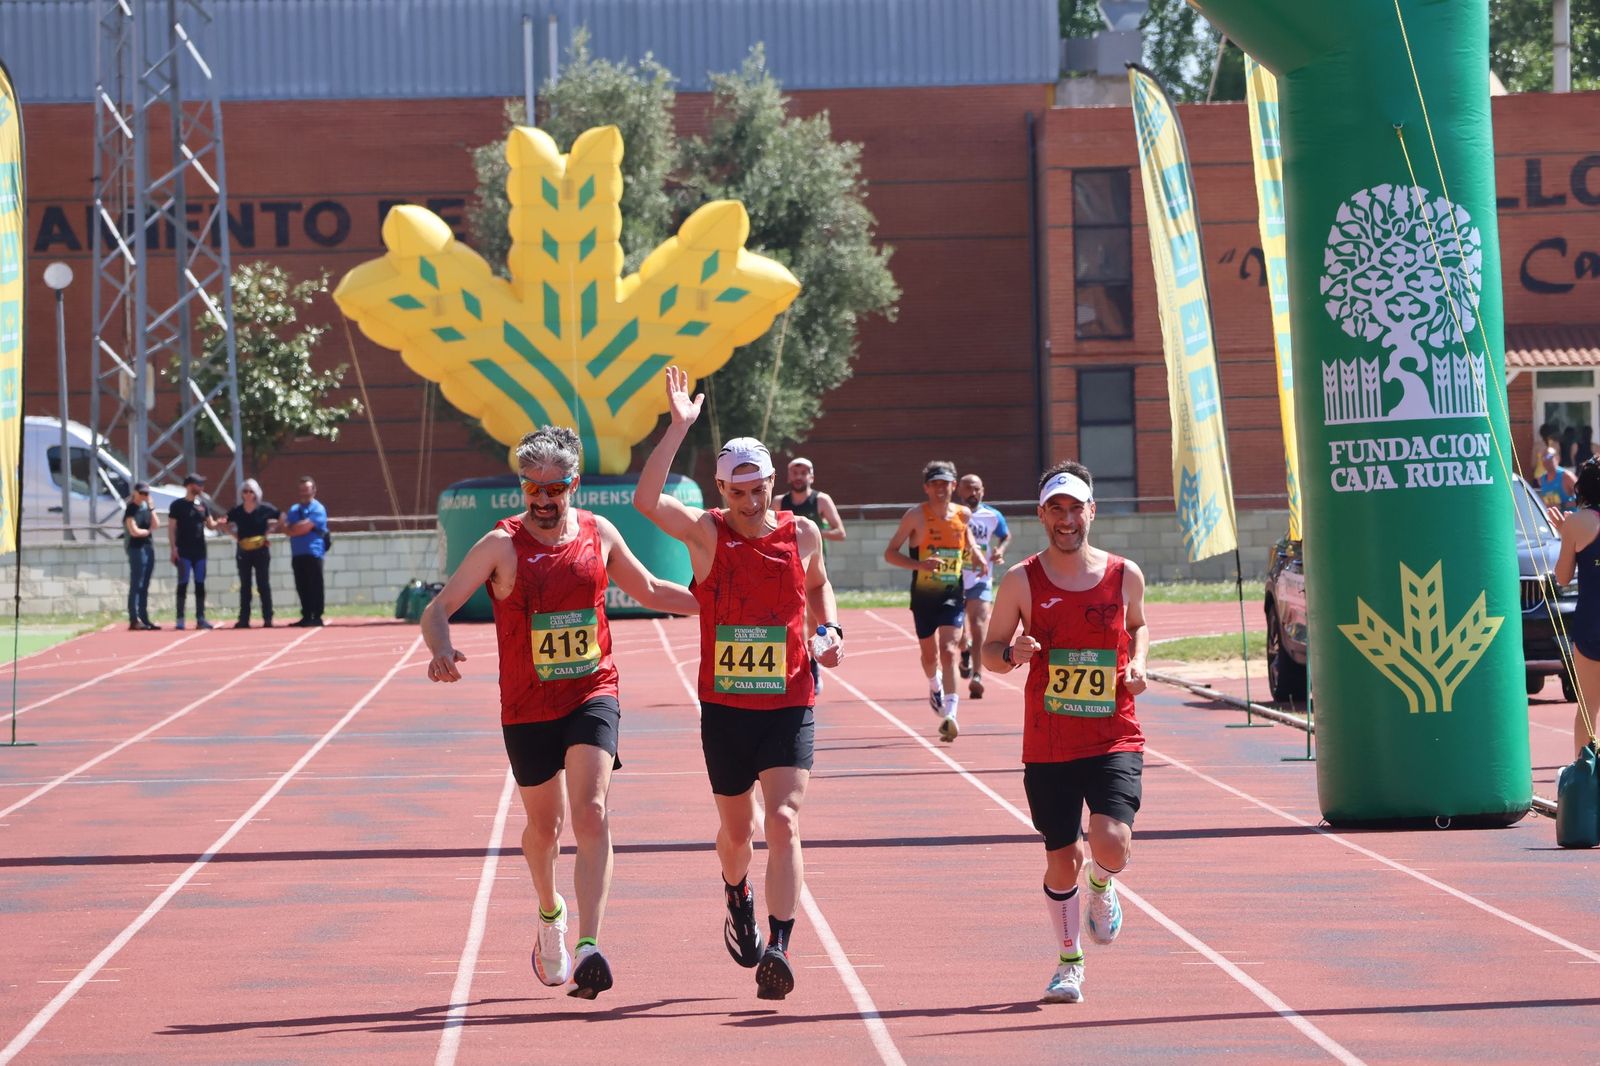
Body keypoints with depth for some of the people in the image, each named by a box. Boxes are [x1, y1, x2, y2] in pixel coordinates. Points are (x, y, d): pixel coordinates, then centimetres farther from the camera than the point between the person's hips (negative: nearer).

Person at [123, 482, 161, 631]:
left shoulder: (146, 507, 14)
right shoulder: (131, 509, -8)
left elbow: (156, 525, 6)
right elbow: (134, 531, -15)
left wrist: (151, 508, -3)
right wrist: (149, 530, 0)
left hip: (149, 547, 8)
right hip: (137, 549, -8)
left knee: (144, 586, 10)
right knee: (136, 586, -8)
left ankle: (144, 618, 13)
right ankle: (134, 620, -8)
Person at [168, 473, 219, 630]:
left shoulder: (203, 505, 12)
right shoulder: (178, 505, -3)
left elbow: (210, 525, 16)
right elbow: (171, 528, -4)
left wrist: (218, 523, -7)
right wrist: (173, 548, -13)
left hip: (200, 551, 5)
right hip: (184, 552, -5)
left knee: (200, 584, 5)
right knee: (183, 584, -5)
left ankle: (200, 618, 8)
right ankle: (180, 619, -2)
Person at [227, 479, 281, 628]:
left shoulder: (265, 509, -6)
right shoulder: (237, 511, 0)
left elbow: (278, 521, 5)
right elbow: (229, 525, 16)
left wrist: (267, 533, -5)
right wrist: (235, 535, 1)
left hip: (261, 550, -2)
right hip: (243, 551, 2)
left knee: (263, 585, 1)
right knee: (244, 586, 6)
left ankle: (267, 618, 4)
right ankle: (244, 619, 9)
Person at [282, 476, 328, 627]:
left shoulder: (318, 509, -2)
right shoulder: (294, 509, 18)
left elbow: (306, 527, -12)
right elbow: (287, 529, 8)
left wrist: (293, 529, 2)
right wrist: (300, 528, -8)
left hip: (313, 553, -6)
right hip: (297, 554, 6)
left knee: (314, 587, -5)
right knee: (301, 587, 6)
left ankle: (316, 617, -4)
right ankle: (306, 617, 11)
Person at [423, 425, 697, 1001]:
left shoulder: (598, 533, 2)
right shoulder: (502, 545, -9)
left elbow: (650, 591, 19)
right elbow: (438, 608, -13)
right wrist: (441, 651, -35)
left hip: (593, 696, 1)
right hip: (527, 708, -1)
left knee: (591, 814, -17)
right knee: (544, 825, 13)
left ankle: (588, 948, -24)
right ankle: (550, 913, 45)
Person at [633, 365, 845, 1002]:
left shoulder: (801, 533, 1)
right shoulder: (707, 533, -6)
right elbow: (646, 500, -24)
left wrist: (831, 630, 4)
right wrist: (679, 426, -27)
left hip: (789, 708, 0)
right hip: (724, 709, 0)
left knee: (783, 821, -16)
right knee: (736, 829, 14)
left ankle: (779, 948, -21)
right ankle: (738, 897, 47)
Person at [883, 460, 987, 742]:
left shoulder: (963, 515, 2)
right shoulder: (916, 516, -8)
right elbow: (890, 553, -8)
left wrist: (978, 558, 3)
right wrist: (920, 564, -24)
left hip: (953, 594, 0)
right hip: (923, 595, 0)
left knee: (948, 651, -16)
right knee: (929, 655, 14)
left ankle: (950, 715, -23)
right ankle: (935, 687, 49)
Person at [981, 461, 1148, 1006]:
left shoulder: (1125, 575, 3)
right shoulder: (1021, 581, -2)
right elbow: (990, 649, 6)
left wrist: (1138, 664, 2)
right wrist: (1012, 655, -17)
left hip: (1114, 739, 0)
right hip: (1048, 745, 0)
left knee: (1112, 845, -18)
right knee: (1062, 859, 5)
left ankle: (1101, 886, 20)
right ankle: (1069, 961, 27)